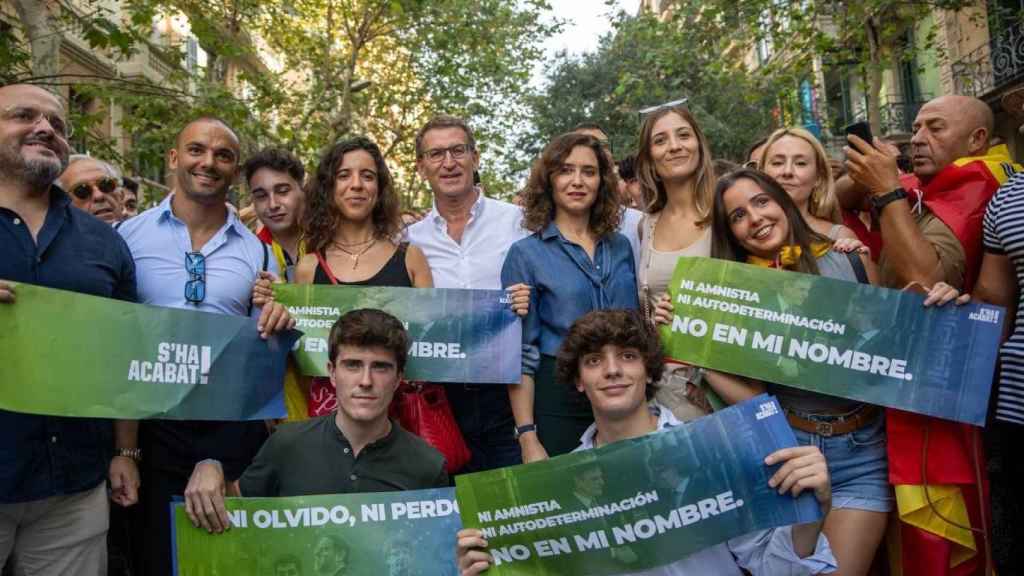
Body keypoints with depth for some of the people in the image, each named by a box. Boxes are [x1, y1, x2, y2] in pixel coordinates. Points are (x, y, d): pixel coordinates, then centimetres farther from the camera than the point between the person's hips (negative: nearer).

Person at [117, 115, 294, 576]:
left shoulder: (257, 251, 5)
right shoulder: (127, 235, 0)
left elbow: (263, 346, 9)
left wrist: (278, 323, -13)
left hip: (235, 423, 1)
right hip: (152, 419, -1)